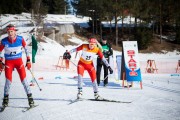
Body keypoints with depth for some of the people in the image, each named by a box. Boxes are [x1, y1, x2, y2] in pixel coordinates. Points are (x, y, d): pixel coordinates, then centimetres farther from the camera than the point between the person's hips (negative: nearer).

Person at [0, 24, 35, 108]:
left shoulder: (20, 39, -13)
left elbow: (26, 49, 2)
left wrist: (28, 61, 3)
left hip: (19, 61, 0)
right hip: (8, 62, 0)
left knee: (23, 79, -5)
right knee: (8, 80, -6)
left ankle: (30, 97, 5)